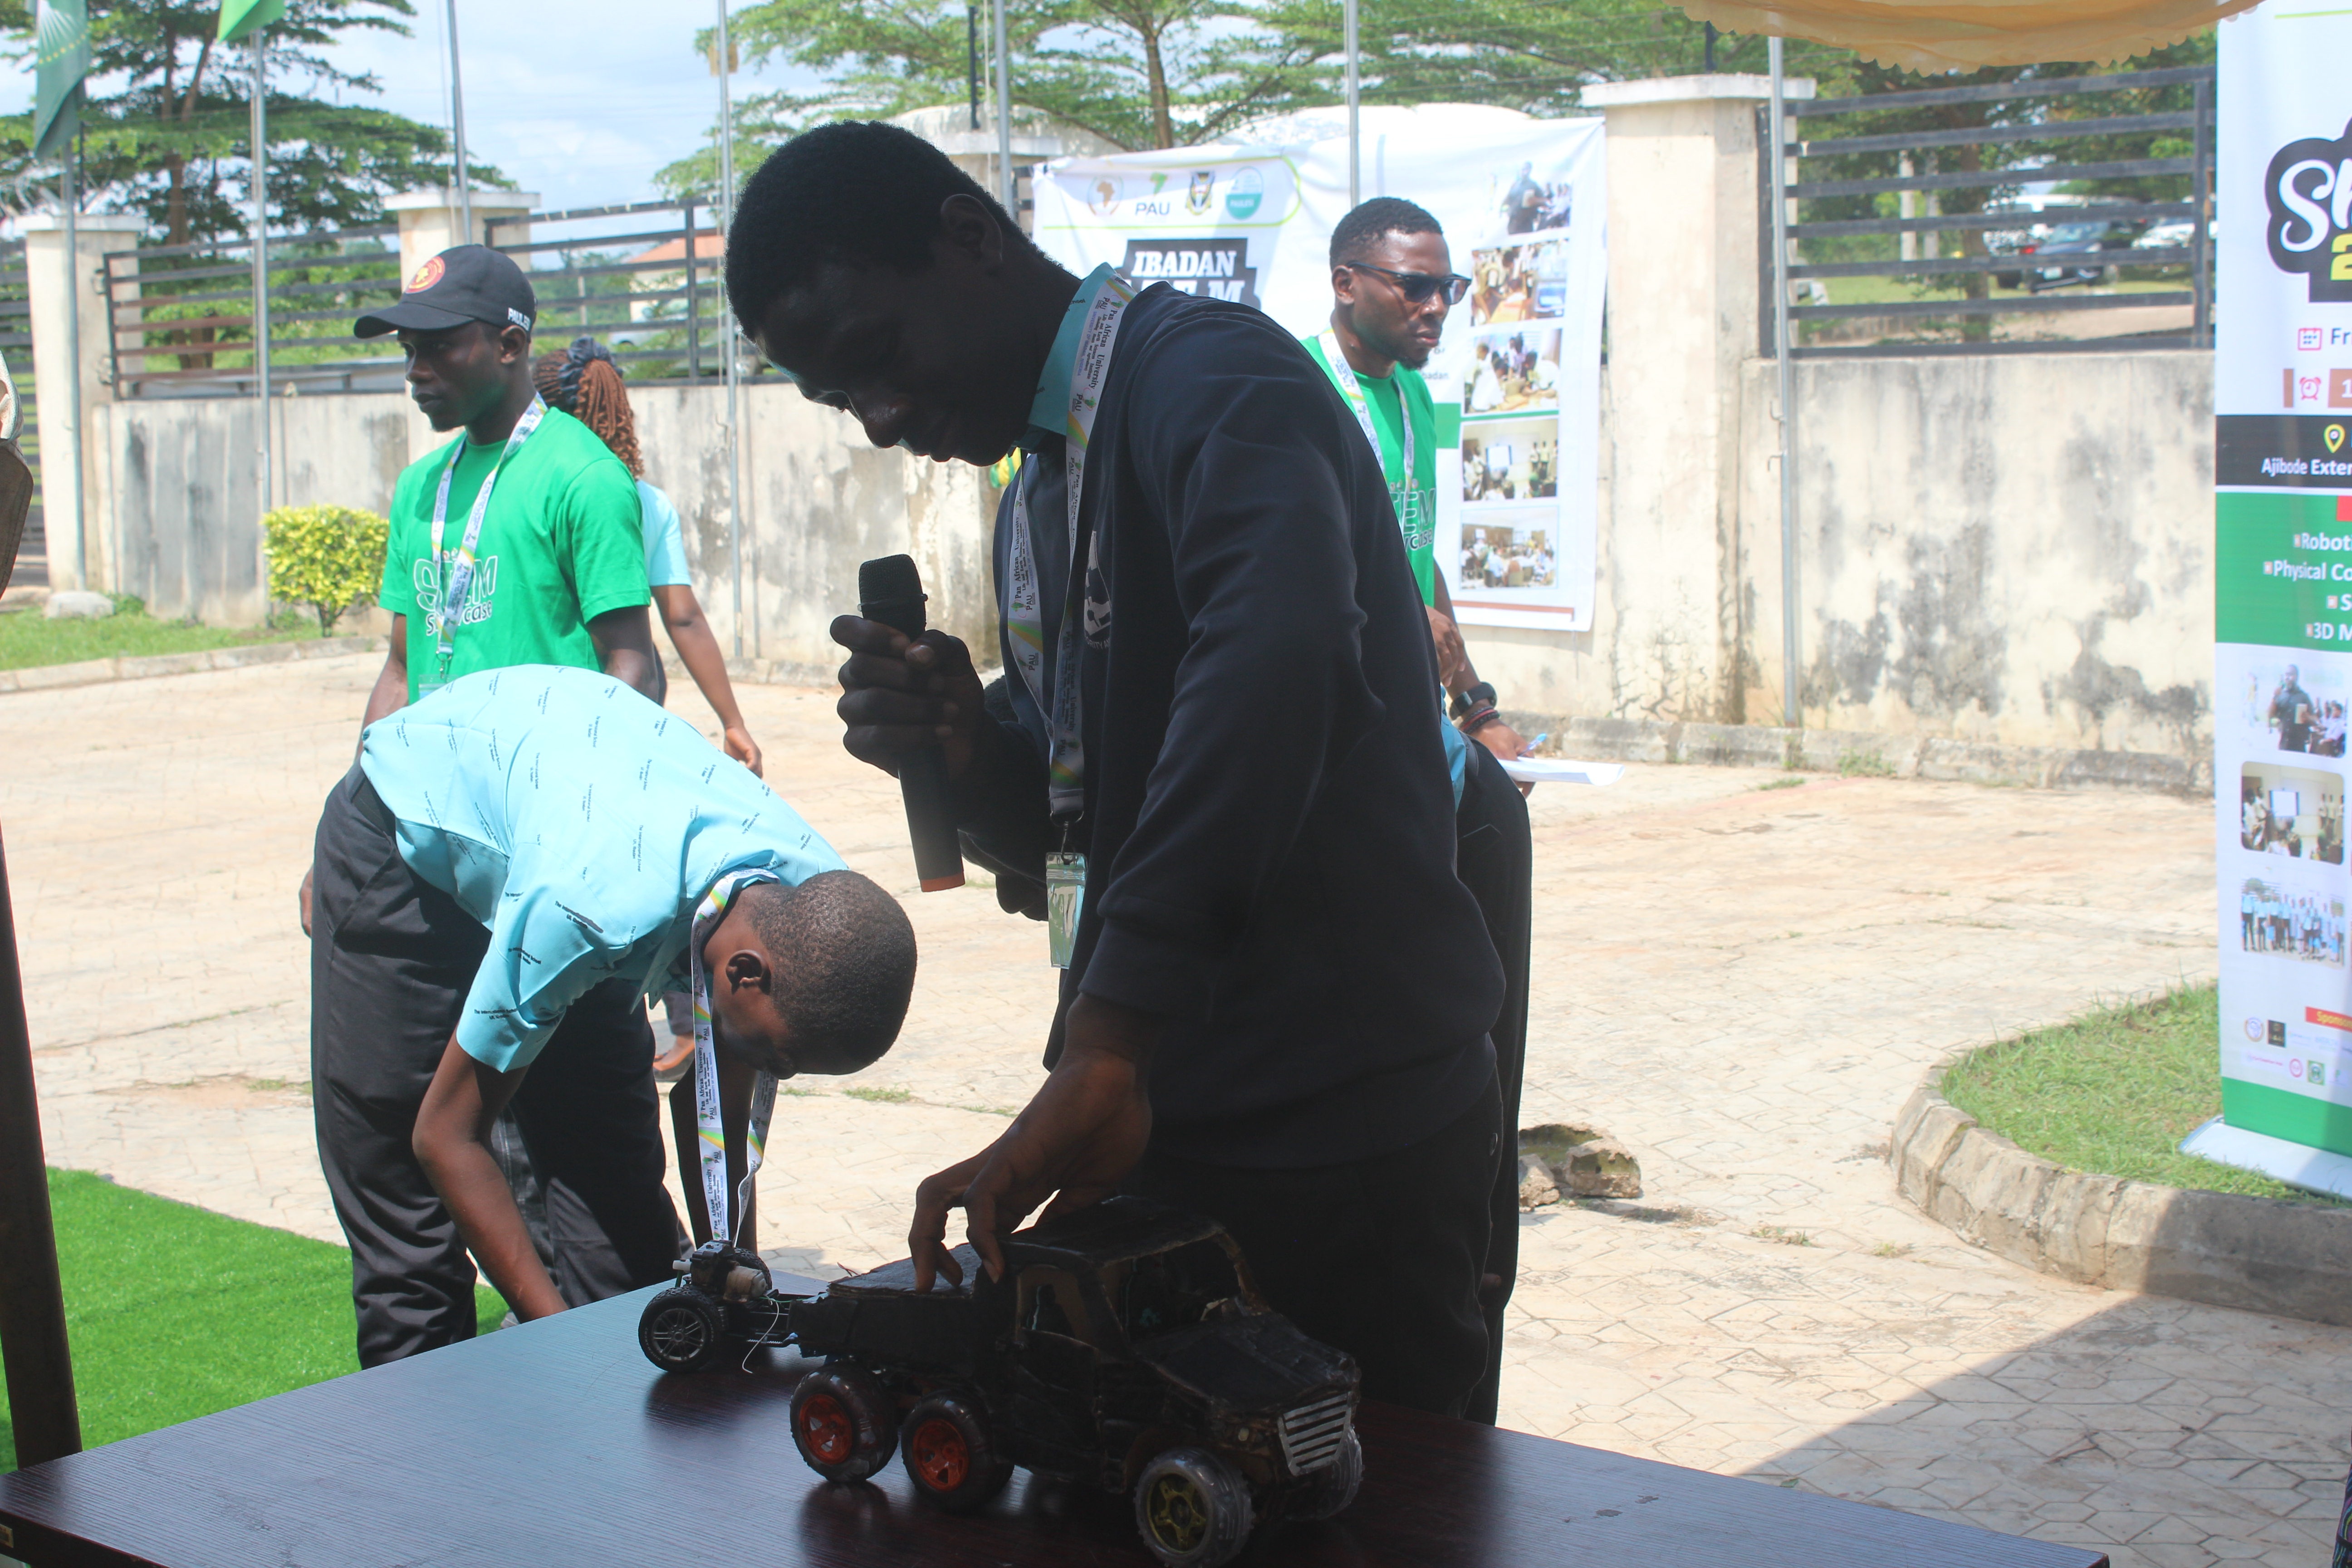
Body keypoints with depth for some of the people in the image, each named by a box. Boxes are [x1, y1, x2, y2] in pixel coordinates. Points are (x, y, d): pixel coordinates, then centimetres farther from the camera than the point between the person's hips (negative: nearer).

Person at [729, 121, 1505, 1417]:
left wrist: (1105, 1051, -38)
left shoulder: (1210, 377, -14)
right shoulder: (1036, 505, 17)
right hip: (1164, 1130, 9)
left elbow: (1278, 654, -36)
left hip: (1344, 1139, -9)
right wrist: (964, 744, -2)